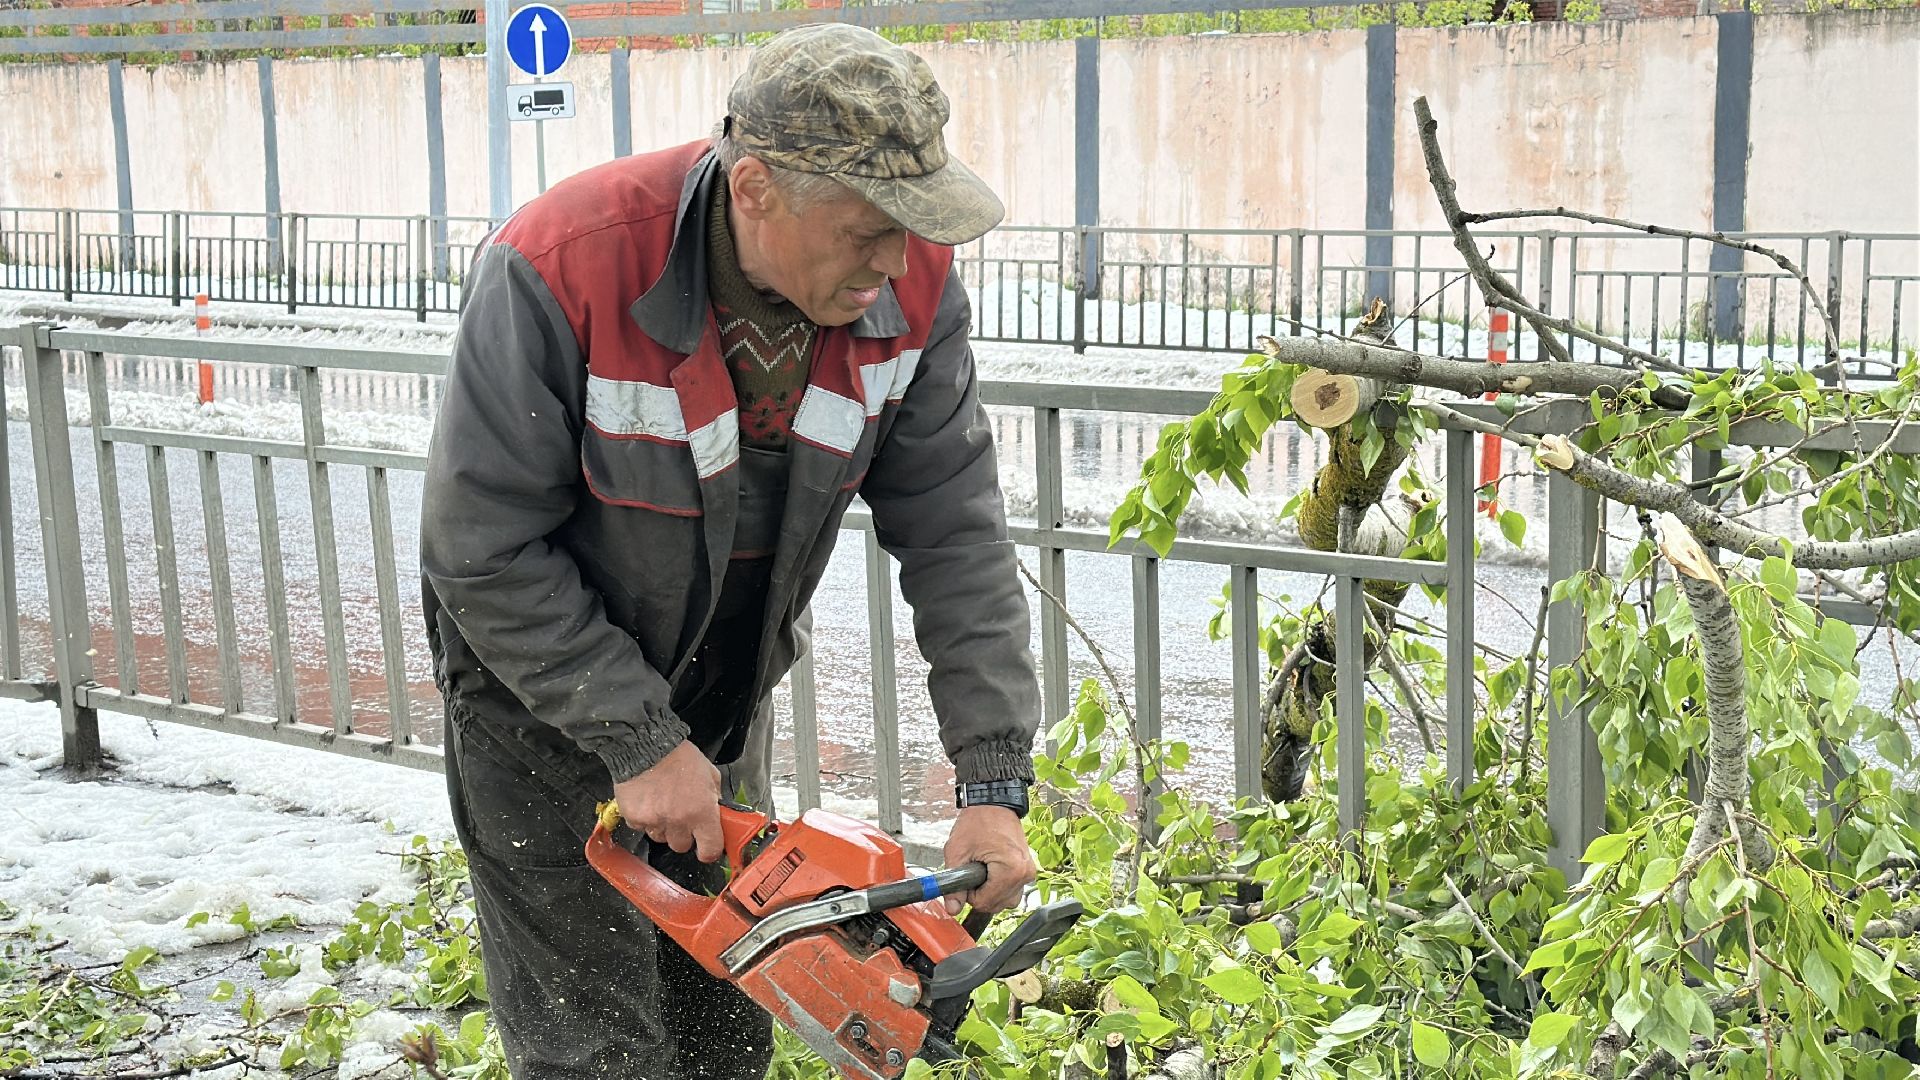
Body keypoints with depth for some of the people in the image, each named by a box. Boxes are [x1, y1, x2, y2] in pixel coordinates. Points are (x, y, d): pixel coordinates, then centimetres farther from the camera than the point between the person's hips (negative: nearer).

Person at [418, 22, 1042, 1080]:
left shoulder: (910, 284, -19)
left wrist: (994, 784, -18)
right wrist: (639, 745, -23)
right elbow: (486, 551, -25)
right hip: (543, 695, -5)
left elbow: (954, 534, -14)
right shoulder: (558, 272, -33)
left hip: (726, 694, 5)